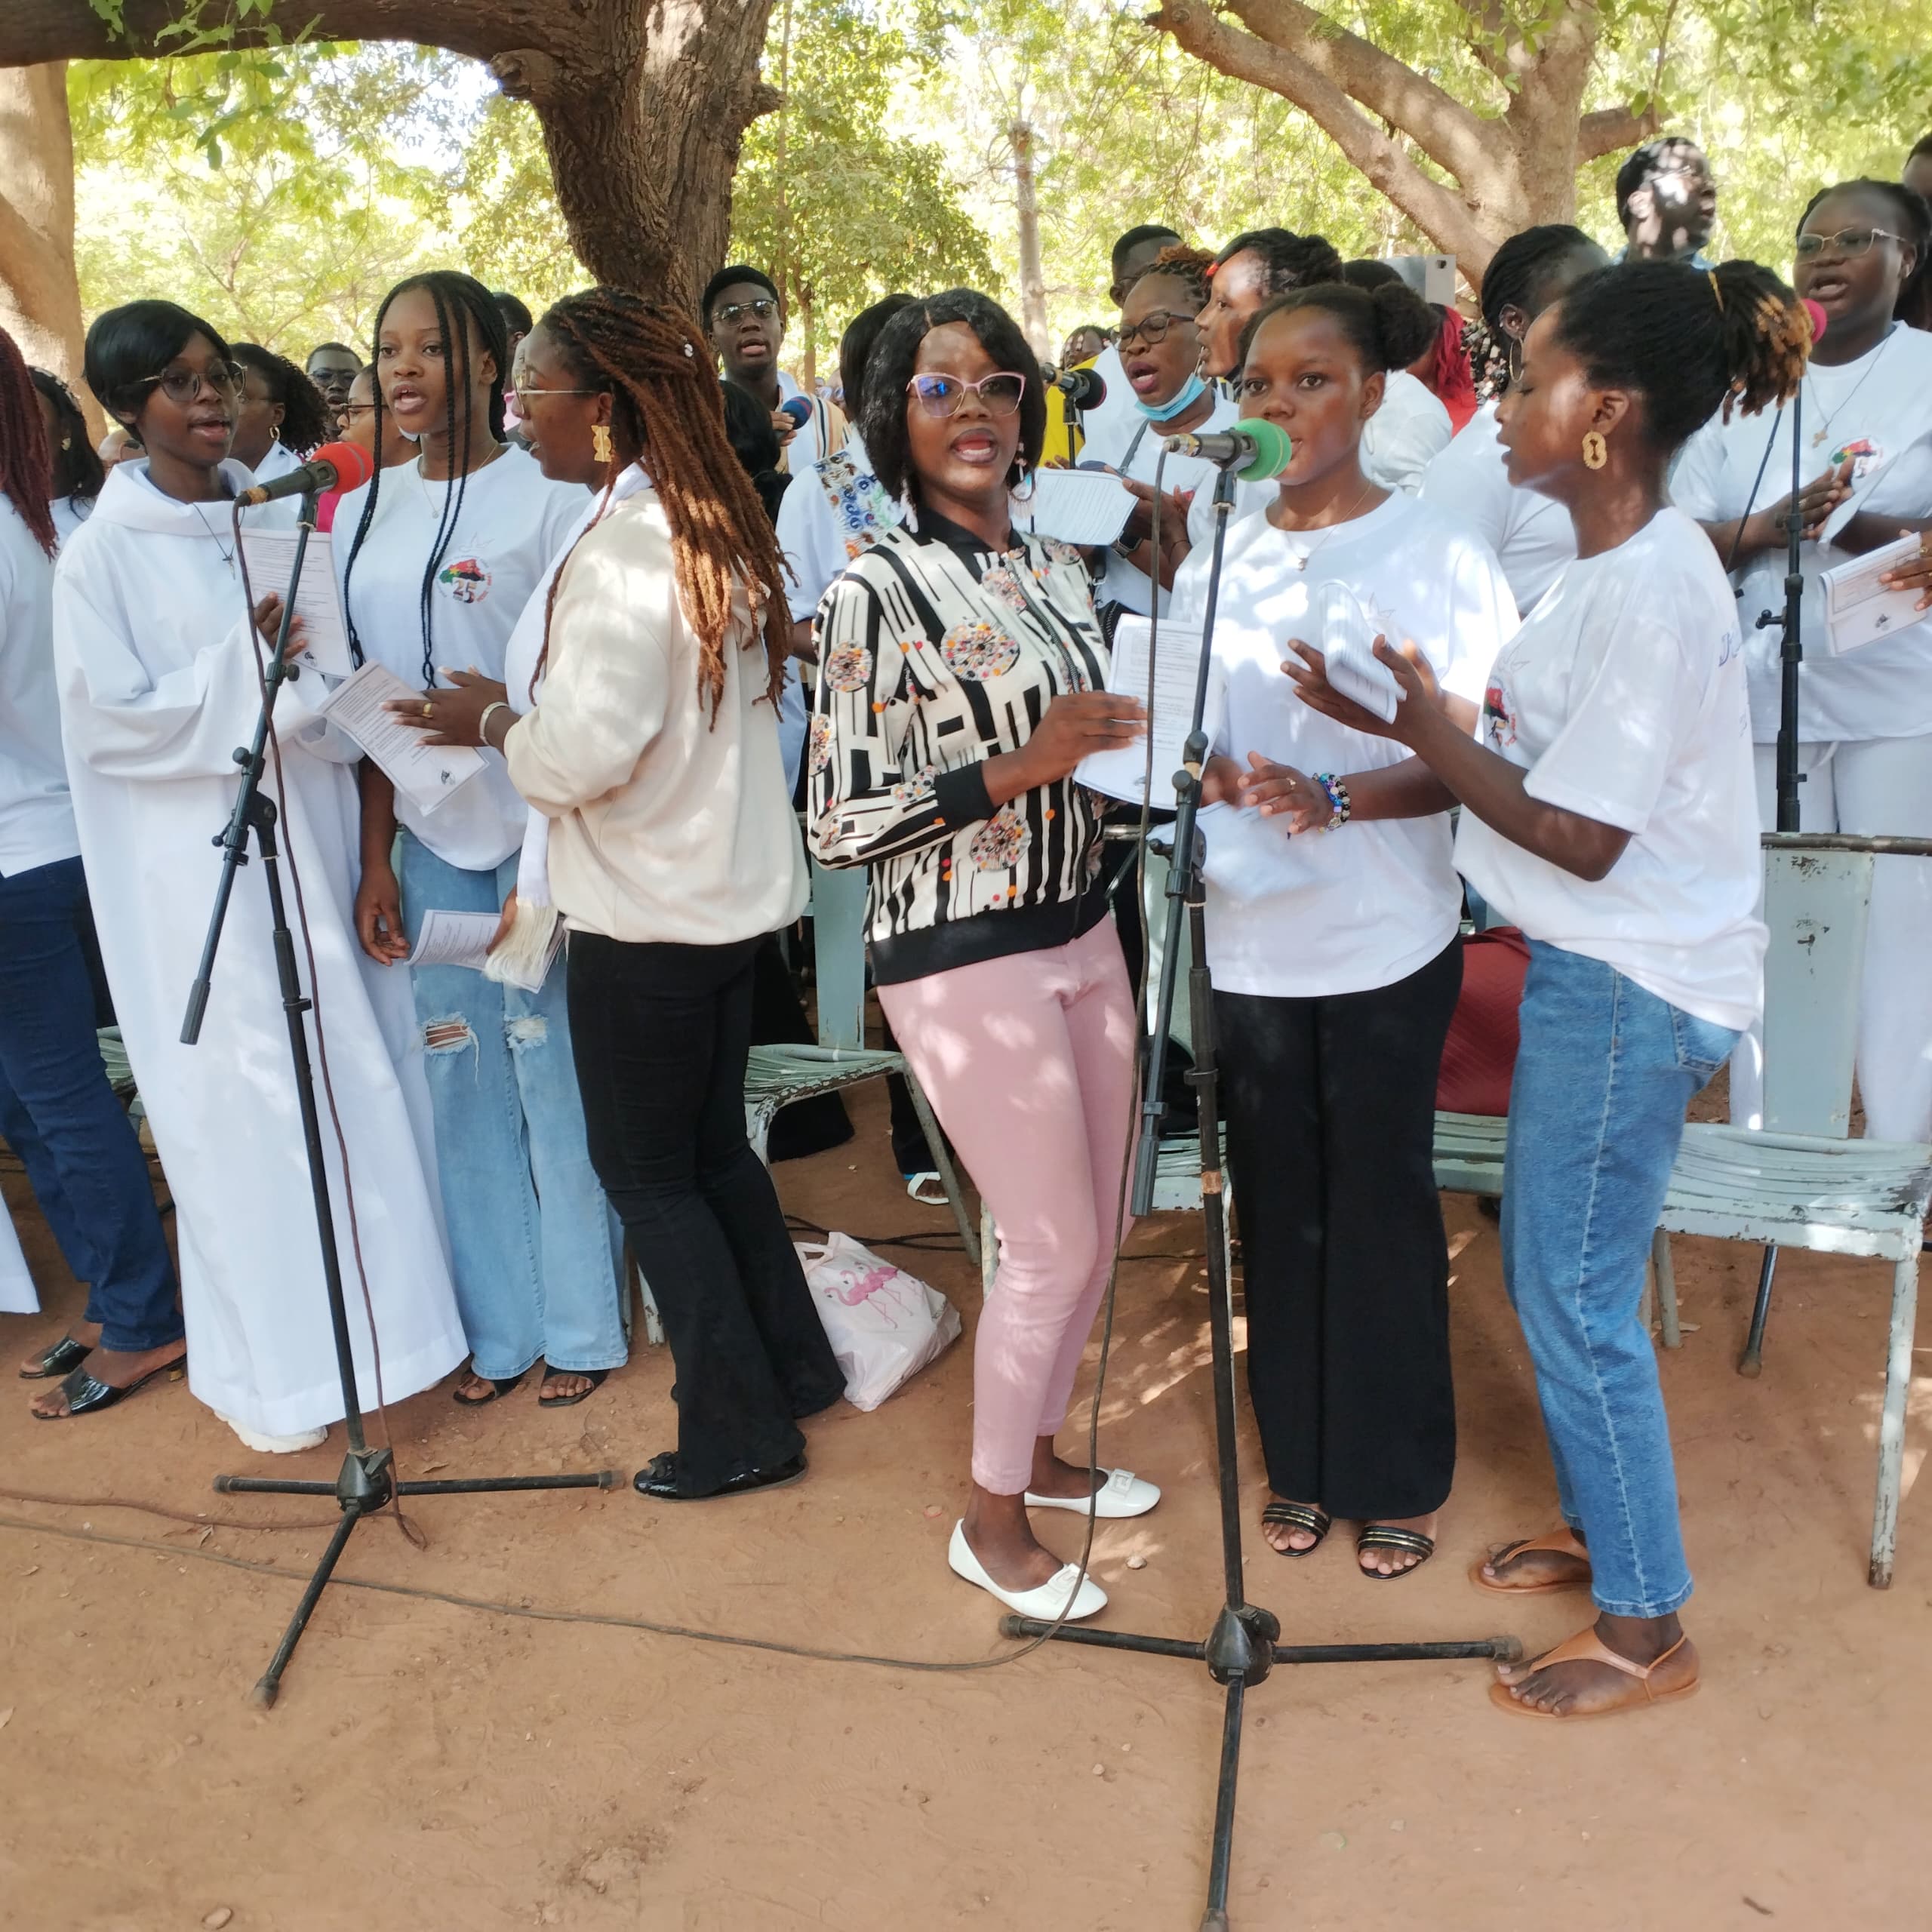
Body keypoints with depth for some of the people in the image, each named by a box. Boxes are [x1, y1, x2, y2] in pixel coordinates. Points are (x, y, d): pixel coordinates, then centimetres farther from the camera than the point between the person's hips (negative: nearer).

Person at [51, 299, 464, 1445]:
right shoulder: (104, 553, -5)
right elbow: (112, 723, -10)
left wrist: (308, 664, -4)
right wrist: (246, 665, -17)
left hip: (310, 834, 5)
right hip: (196, 863, -4)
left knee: (349, 1075, 8)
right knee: (239, 1098, 1)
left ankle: (372, 1312, 25)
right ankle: (268, 1366, 17)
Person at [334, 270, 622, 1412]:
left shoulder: (548, 496, -5)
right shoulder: (367, 514, 11)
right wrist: (376, 864, 7)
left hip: (538, 837, -5)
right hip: (429, 844, 5)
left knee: (558, 1077, 2)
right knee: (460, 1079, 10)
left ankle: (583, 1325, 20)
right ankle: (500, 1327, 25)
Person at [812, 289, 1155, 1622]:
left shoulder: (1059, 568, 8)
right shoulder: (875, 595, -14)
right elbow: (838, 823, -16)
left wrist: (1129, 751, -1)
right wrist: (1014, 769, -23)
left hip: (1080, 931, 8)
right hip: (963, 957, -7)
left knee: (1104, 1225, 17)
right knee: (1056, 1246, 1)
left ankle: (1040, 1451, 40)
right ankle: (991, 1521, 24)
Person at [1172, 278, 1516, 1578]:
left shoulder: (1437, 554, -5)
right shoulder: (1216, 564, 8)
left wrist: (1337, 797, -25)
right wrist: (1206, 769, -9)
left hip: (1387, 941, -3)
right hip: (1250, 936, 4)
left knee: (1382, 1206, 5)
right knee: (1280, 1206, 12)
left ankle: (1397, 1478, 25)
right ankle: (1301, 1458, 29)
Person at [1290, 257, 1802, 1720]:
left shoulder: (1655, 587, -20)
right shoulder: (1615, 568, 10)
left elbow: (1581, 834, -21)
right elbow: (1537, 763, 9)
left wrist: (1413, 722, -15)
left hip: (1631, 989, -9)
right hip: (1592, 971, 9)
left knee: (1576, 1300, 1)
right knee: (1549, 1274, 19)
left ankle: (1647, 1629, 18)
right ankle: (1604, 1527, 38)